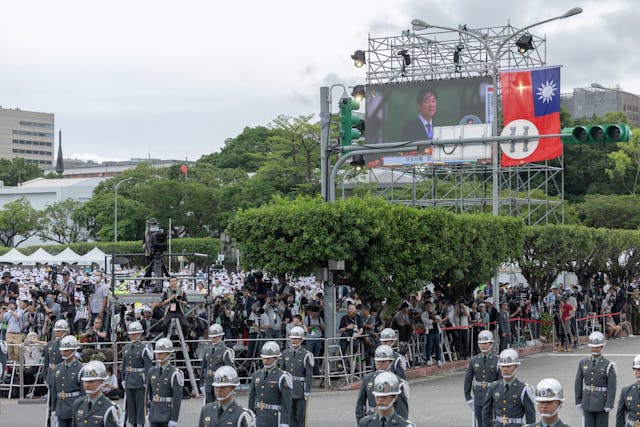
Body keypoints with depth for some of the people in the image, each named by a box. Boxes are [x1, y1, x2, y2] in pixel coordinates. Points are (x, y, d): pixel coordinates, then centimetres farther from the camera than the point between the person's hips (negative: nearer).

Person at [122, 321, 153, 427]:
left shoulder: (144, 349, -9)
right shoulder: (126, 348, 11)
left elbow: (148, 367, -10)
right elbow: (123, 366, 16)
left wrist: (146, 383, -13)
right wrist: (123, 380, 12)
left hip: (140, 383, -6)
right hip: (129, 383, 6)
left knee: (140, 405, -1)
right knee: (130, 405, 10)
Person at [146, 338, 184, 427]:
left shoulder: (175, 374, -12)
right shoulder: (152, 371, 7)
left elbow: (177, 399, -14)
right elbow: (149, 393, 14)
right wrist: (148, 413, 11)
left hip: (168, 416, -5)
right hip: (154, 415, 5)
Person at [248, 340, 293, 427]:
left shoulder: (282, 377, -10)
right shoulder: (256, 375, 8)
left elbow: (287, 403, -13)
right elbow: (252, 398, 14)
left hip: (275, 419, -5)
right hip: (260, 419, 5)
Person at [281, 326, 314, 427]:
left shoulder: (306, 355, -8)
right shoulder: (285, 353, 6)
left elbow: (309, 375, -9)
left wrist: (307, 392, -12)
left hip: (301, 391, -4)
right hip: (288, 390, 4)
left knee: (301, 415, 1)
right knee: (291, 415, 9)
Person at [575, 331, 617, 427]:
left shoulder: (608, 365, -9)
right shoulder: (583, 363, 2)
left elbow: (612, 388, -11)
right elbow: (578, 383, 7)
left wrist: (608, 407, -16)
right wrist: (578, 402, 5)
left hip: (602, 404, -3)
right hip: (587, 404, 3)